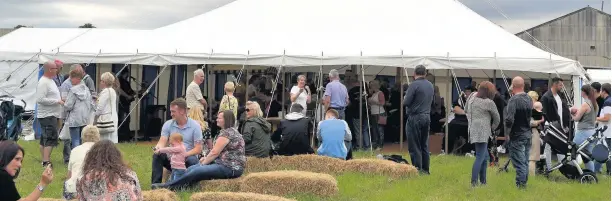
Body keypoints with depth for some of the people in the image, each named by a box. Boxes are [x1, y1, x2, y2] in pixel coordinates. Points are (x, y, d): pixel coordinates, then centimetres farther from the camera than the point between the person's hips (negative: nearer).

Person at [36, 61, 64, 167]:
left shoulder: (50, 80, 15)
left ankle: (45, 160, 19)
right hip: (47, 115, -10)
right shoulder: (43, 82, -16)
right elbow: (40, 99, -23)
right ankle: (46, 161, -15)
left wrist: (60, 99, 9)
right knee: (50, 138, -13)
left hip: (51, 115, 10)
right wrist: (57, 101, -19)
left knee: (44, 139, 13)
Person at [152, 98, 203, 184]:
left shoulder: (195, 126, -6)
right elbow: (162, 142, -5)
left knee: (192, 160, -36)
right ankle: (156, 184, -24)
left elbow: (198, 149, -11)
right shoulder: (168, 124, 3)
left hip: (187, 158, -3)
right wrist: (158, 148, -31)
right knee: (157, 155, -24)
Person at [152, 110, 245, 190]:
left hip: (230, 168, -10)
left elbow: (215, 152, -15)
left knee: (197, 171, -21)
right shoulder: (229, 131, 19)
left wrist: (203, 163, -2)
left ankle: (168, 186, -19)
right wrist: (206, 158, 7)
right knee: (191, 169, 0)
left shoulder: (227, 132, -13)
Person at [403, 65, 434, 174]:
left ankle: (417, 169, -3)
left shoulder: (414, 85, -13)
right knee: (424, 145, 14)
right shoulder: (430, 85, 9)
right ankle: (425, 169, 17)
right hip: (427, 117, 7)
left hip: (415, 117, -7)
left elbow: (406, 102, -16)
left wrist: (405, 98, 5)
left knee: (414, 146, -2)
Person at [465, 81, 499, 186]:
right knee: (480, 157, -8)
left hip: (472, 130, 8)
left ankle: (483, 181, 20)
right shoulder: (489, 103, -10)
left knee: (485, 156, 17)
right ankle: (474, 182, -15)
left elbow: (466, 111, 20)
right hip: (482, 132, -8)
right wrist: (492, 128, 19)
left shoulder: (471, 98, 7)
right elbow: (497, 118, 2)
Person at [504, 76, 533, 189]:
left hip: (517, 135, -7)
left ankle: (520, 184, -1)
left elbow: (509, 120, -25)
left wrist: (506, 123, -6)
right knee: (525, 162, 14)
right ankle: (524, 183, 21)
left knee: (519, 162, -3)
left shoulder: (514, 100, -18)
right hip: (528, 134, 7)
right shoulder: (529, 99, 5)